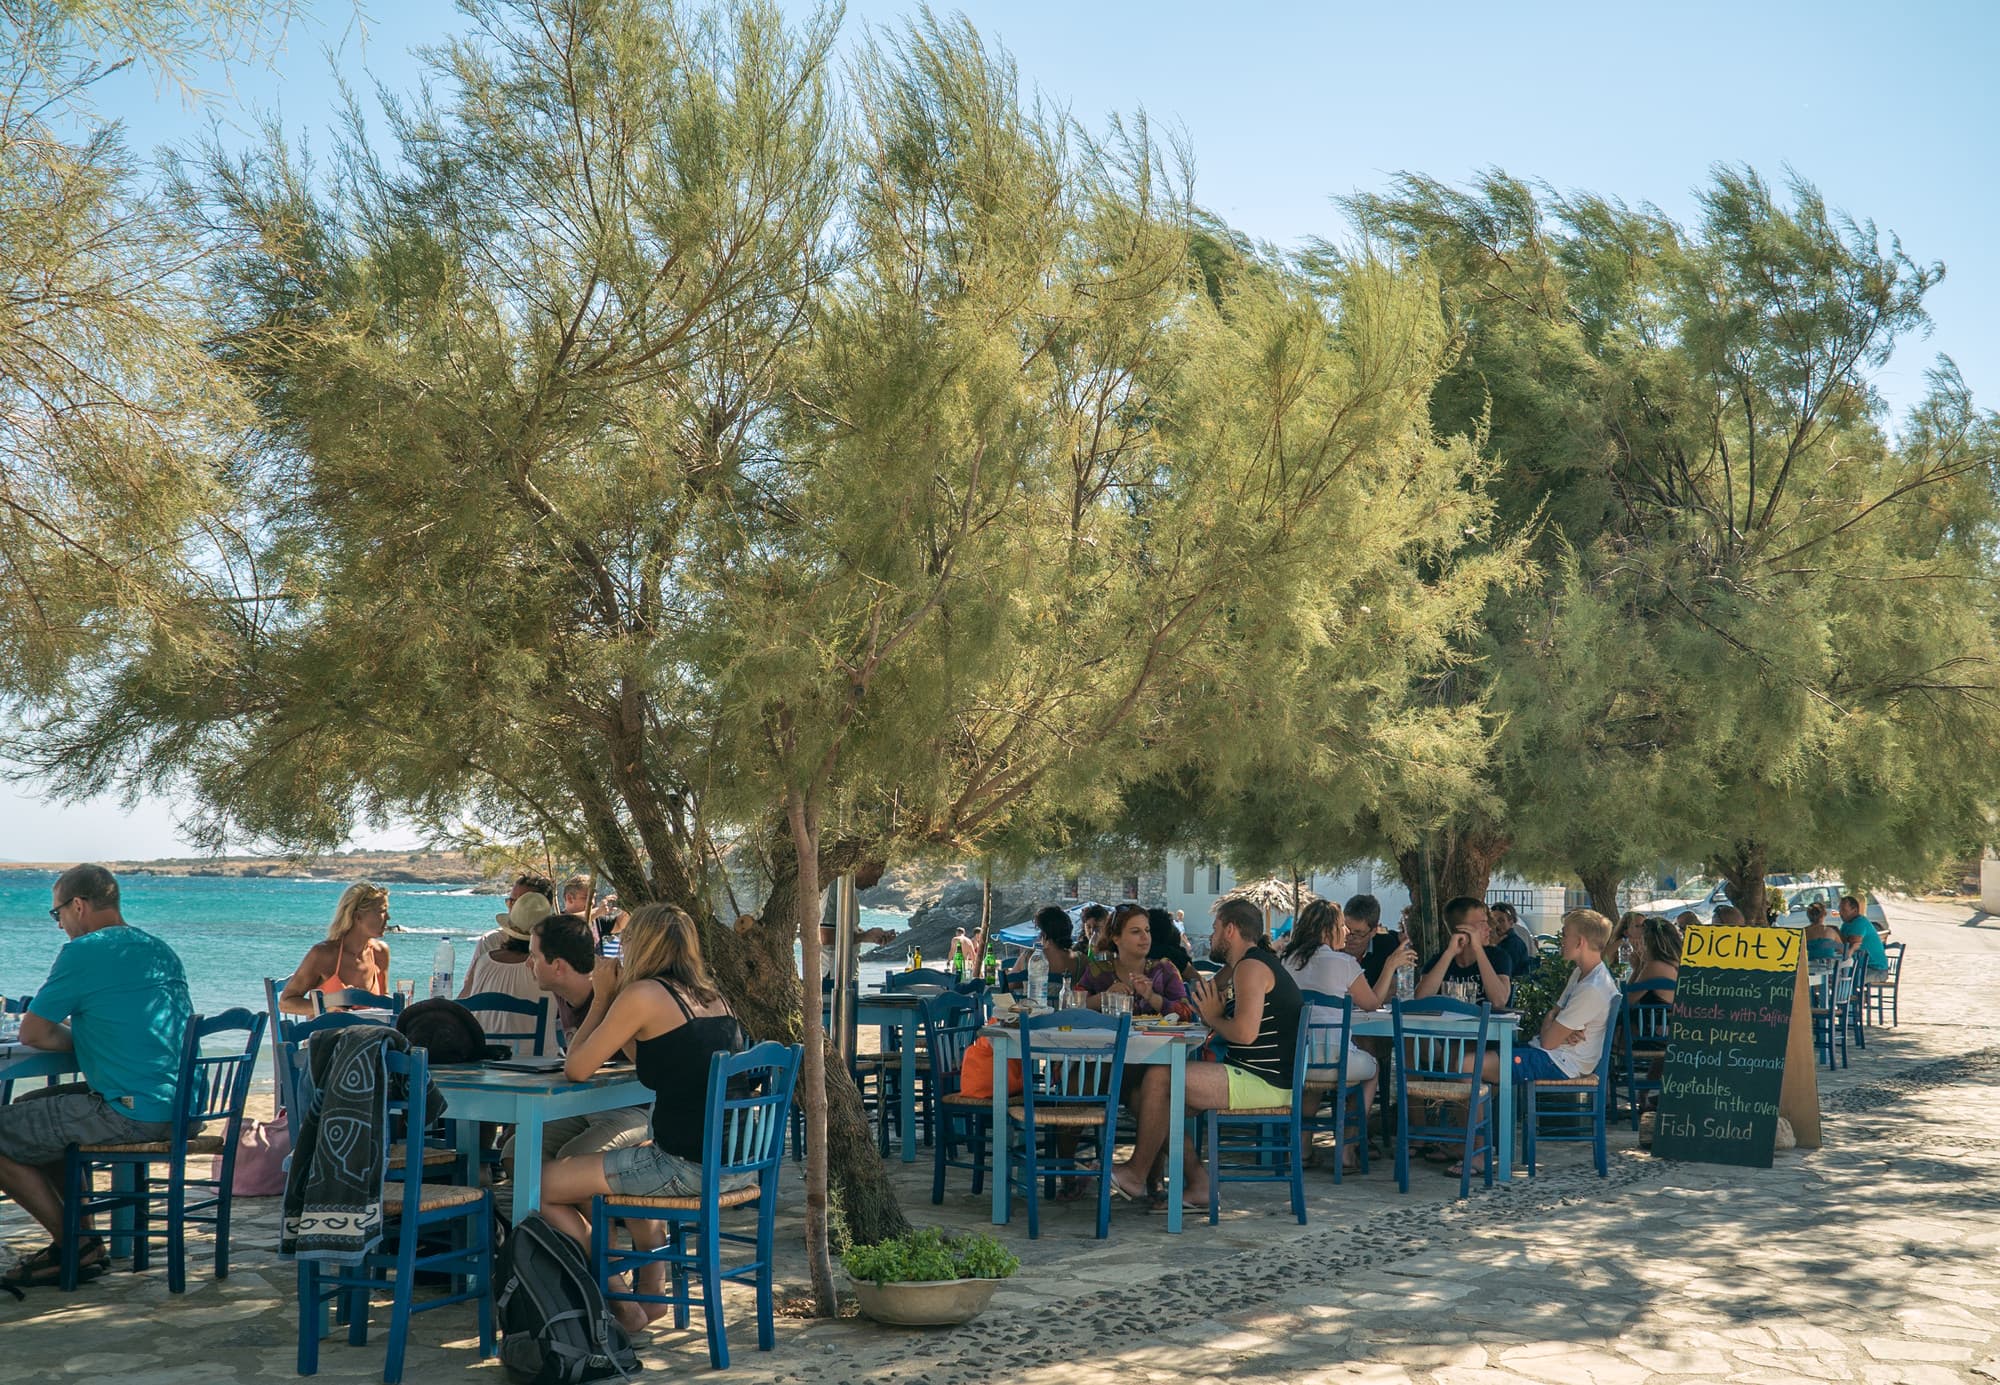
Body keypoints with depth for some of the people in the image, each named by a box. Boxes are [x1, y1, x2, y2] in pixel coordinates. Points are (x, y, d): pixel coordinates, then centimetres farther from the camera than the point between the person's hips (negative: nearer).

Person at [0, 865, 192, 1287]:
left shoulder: (85, 952, -11)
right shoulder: (160, 950, 15)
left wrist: (74, 1040, 9)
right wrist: (82, 1033, 15)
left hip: (129, 1113, -10)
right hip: (175, 1106, 10)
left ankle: (76, 1245, 12)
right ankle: (79, 1238, 28)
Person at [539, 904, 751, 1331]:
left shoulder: (644, 994, -10)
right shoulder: (711, 995, 13)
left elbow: (576, 1068, -4)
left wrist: (602, 997, 5)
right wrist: (614, 997, 19)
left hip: (685, 1166, -9)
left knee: (541, 1186, 6)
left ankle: (617, 1303, 11)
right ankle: (653, 1290, 34)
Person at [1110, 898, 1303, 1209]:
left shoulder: (1251, 967, -13)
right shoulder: (1256, 964, 21)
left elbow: (1245, 1032, -26)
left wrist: (1213, 1017, -9)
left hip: (1264, 1083, -11)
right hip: (1258, 1079, 11)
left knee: (1159, 1077, -16)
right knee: (1166, 1097, 12)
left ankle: (1136, 1175, -3)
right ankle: (1197, 1184, 5)